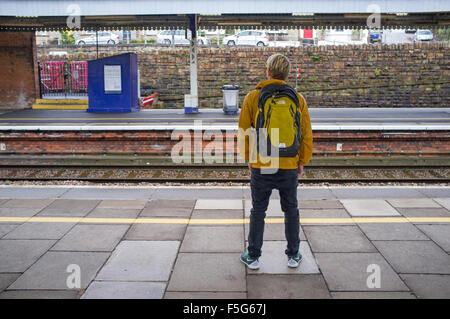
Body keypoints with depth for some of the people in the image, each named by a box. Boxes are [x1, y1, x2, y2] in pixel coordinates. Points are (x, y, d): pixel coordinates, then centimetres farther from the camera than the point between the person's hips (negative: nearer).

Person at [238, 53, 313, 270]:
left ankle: (253, 256, 20)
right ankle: (293, 256, 26)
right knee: (291, 211, 15)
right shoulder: (298, 98, -1)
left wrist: (248, 158, 10)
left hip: (261, 165, -1)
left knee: (258, 211, 11)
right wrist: (302, 162, 13)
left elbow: (244, 132, -1)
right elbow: (306, 134, 3)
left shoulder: (253, 97, -5)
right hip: (289, 165, 1)